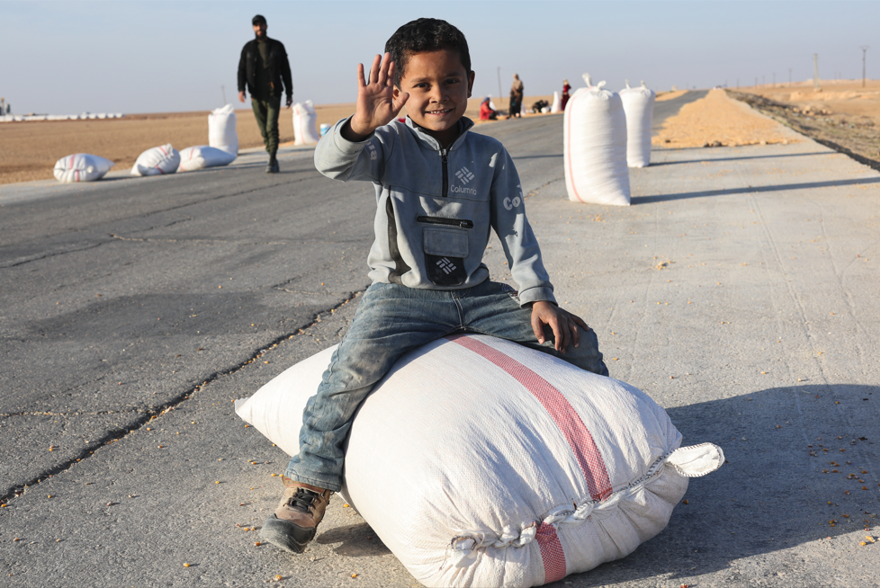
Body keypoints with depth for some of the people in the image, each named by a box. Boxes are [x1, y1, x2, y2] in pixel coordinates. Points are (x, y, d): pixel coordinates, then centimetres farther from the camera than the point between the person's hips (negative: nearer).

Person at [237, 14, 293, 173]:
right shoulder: (248, 48, 7)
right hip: (257, 96, 2)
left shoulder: (277, 46, 4)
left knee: (272, 126, -16)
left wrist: (289, 94, 3)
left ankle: (271, 162, -19)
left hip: (273, 94, -2)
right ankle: (273, 160, 19)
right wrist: (241, 89, -14)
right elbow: (242, 70, 2)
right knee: (264, 130, 6)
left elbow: (285, 71, 6)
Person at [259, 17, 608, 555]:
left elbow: (515, 229, 5)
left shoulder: (491, 155, 8)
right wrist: (362, 125, -42)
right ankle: (309, 488, -16)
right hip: (403, 293, -3)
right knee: (357, 364, -31)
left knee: (577, 339, -6)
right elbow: (332, 163, -20)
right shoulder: (391, 143, 0)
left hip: (476, 295, 3)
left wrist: (540, 297, -7)